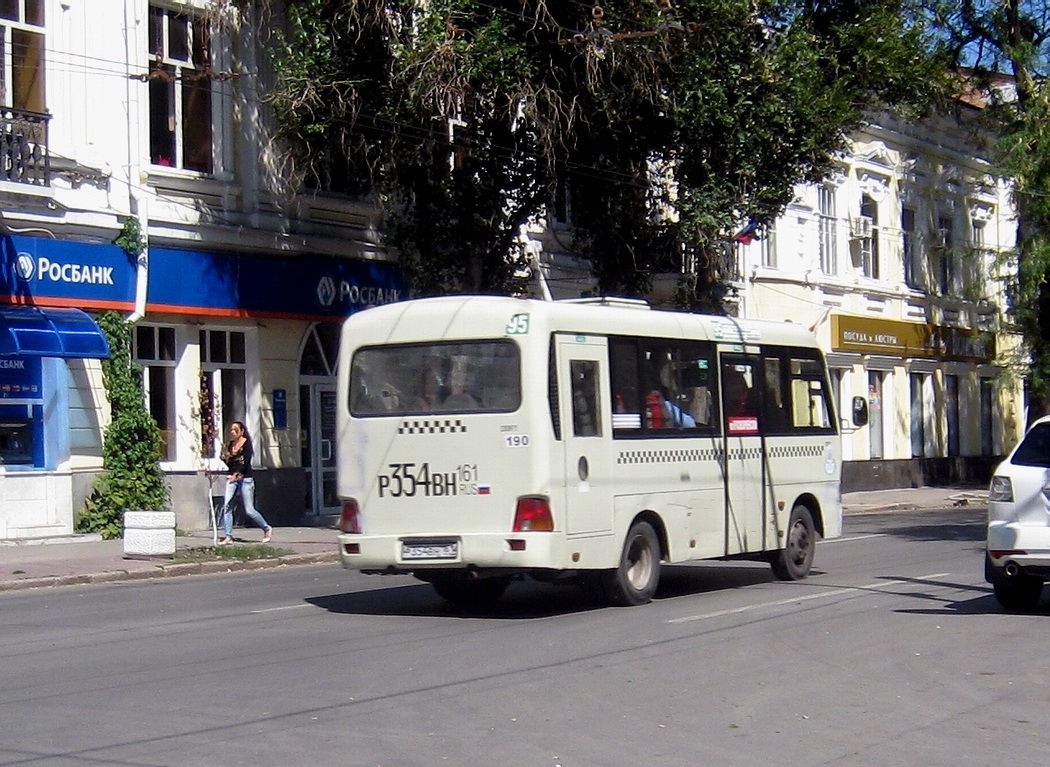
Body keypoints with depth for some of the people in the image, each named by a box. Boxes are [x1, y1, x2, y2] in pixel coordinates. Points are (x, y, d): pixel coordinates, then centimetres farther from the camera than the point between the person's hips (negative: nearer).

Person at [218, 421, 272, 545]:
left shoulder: (246, 443, -6)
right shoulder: (230, 444, 10)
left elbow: (245, 461, -19)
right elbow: (229, 463, 16)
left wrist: (236, 474, -32)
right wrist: (224, 458, -6)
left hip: (245, 478, -5)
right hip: (231, 478, 5)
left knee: (249, 510, -2)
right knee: (226, 506, -11)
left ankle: (267, 529, 20)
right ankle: (228, 537, -8)